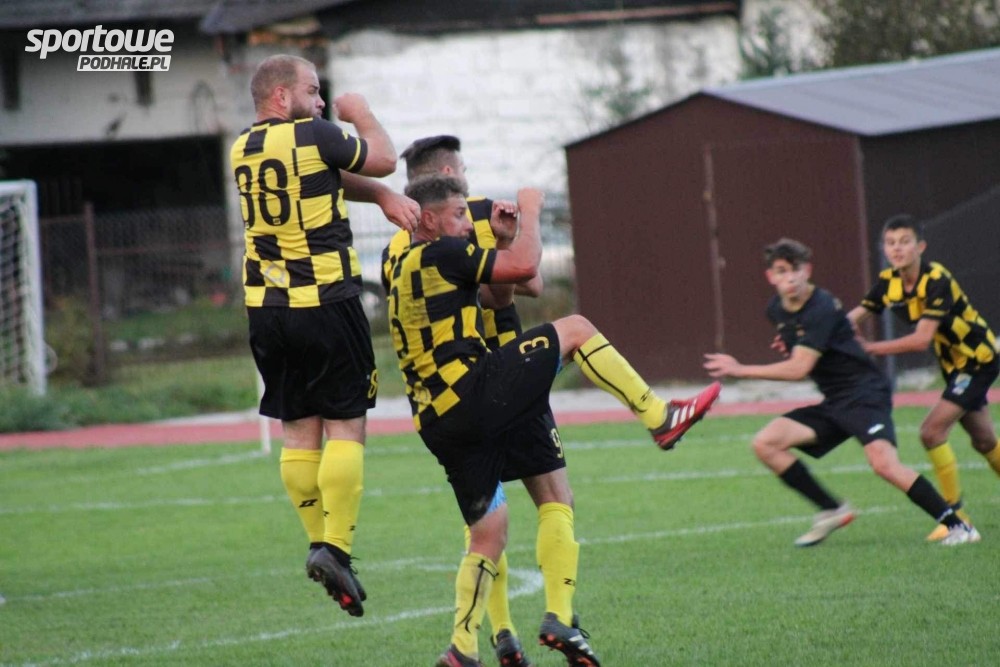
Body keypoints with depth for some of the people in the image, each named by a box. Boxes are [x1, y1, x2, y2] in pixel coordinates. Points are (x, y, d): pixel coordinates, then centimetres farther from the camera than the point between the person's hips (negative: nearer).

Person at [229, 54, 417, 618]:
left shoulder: (243, 150, 10)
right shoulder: (314, 136, -11)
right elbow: (384, 159, 3)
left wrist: (382, 196, 4)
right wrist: (361, 113, 20)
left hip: (266, 310, 6)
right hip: (325, 303, -6)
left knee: (299, 431, 10)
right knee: (346, 427, -2)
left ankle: (320, 543, 11)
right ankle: (337, 546, -10)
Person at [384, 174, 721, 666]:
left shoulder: (399, 268, 20)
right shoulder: (440, 253, -7)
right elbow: (524, 266, -11)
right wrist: (530, 212, 6)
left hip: (438, 422, 9)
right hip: (475, 393, -9)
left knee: (488, 534, 14)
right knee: (575, 330, 2)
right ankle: (660, 419, 5)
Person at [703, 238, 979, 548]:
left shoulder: (821, 309, -19)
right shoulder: (776, 310, 7)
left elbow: (799, 368, -24)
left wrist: (741, 370, -21)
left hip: (865, 392, -8)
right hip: (833, 404, 8)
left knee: (883, 464, -29)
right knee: (765, 444, -6)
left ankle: (958, 526, -19)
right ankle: (832, 511, 2)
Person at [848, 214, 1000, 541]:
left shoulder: (937, 281, -27)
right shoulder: (889, 283, -6)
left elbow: (921, 339, -33)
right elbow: (854, 318, -9)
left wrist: (870, 348, -32)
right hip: (954, 364, 8)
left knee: (932, 431, -18)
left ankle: (956, 516, -10)